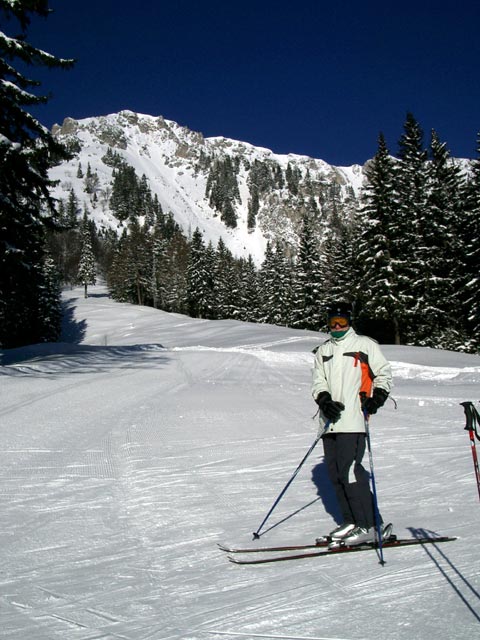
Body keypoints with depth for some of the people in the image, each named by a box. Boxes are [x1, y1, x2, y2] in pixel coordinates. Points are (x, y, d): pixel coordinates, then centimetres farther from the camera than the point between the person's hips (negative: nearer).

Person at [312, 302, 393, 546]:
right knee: (335, 472, 5)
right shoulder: (323, 350, 21)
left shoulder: (365, 345, 6)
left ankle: (368, 526, -4)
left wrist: (377, 397, -9)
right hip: (330, 420, 6)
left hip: (353, 418, -6)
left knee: (350, 470, -13)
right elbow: (317, 382, 15)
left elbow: (384, 373, 8)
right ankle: (350, 522, 16)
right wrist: (324, 400, -5)